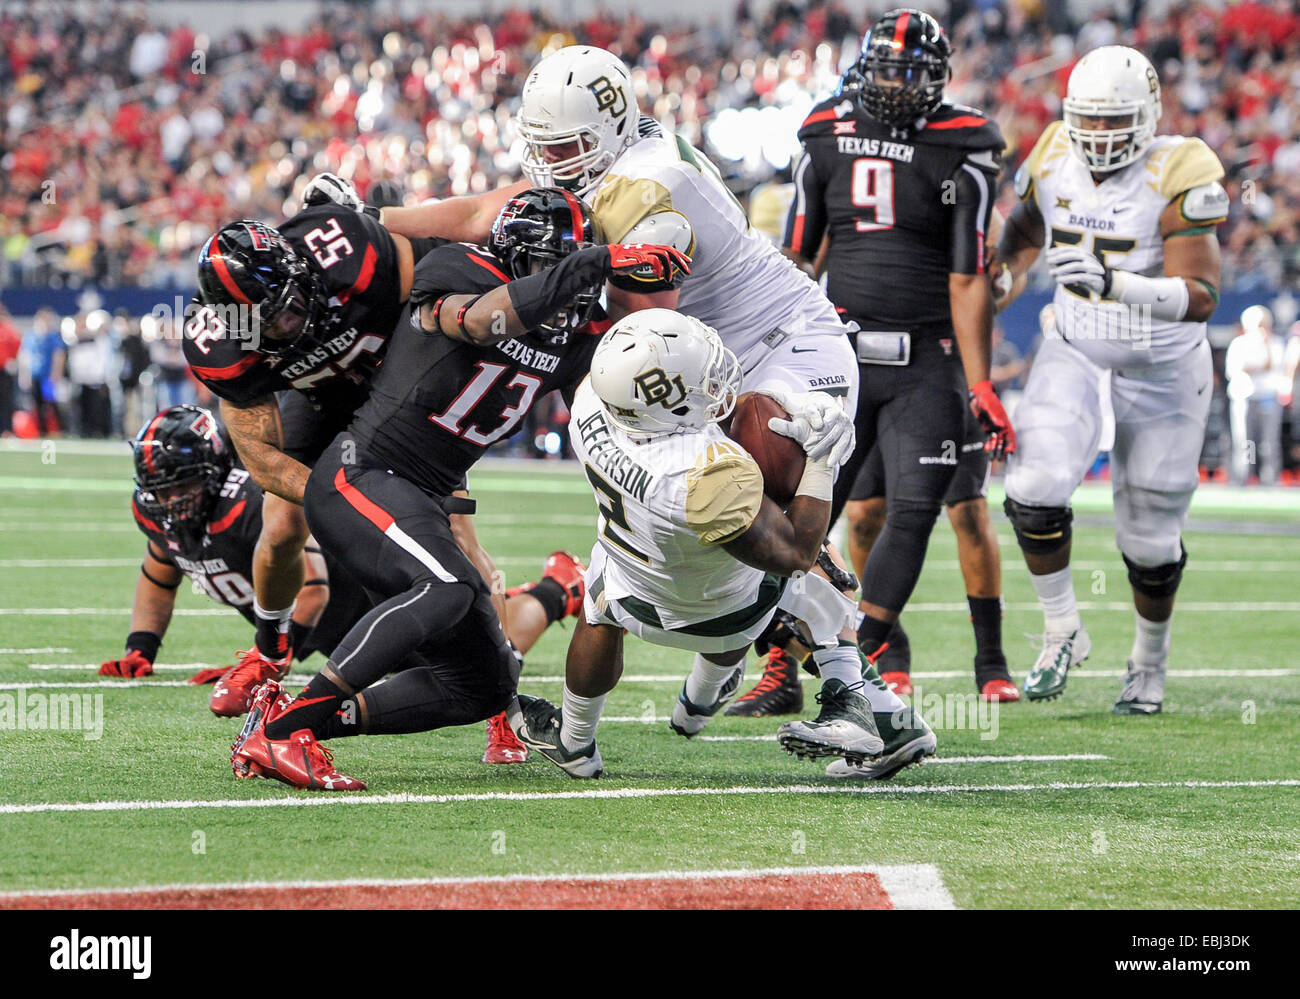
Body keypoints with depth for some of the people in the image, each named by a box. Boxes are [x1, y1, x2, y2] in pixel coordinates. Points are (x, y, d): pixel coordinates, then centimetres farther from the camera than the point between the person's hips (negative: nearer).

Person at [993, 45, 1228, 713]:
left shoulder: (1176, 177, -22)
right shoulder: (1053, 163, -7)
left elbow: (1200, 299, -29)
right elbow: (1026, 231, 17)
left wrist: (1113, 284, -42)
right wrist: (1003, 277, -1)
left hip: (1163, 369, -3)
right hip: (1075, 354, 3)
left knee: (1150, 534, 6)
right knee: (1035, 488, -21)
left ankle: (1150, 661, 33)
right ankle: (1062, 631, 1)